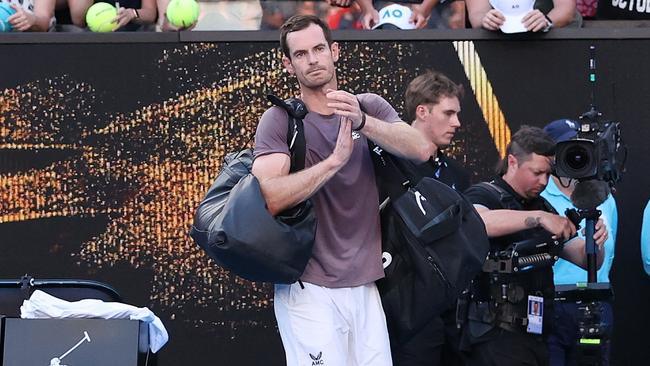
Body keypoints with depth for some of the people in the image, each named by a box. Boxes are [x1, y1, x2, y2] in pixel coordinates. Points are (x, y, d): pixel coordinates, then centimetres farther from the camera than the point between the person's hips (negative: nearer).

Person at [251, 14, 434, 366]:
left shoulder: (369, 107, 9)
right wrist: (336, 159, -23)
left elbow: (422, 150, -9)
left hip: (364, 285, 4)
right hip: (310, 289, -4)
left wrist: (361, 122, -23)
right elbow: (270, 198, -18)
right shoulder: (279, 119, -3)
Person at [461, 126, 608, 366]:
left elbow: (586, 259, 16)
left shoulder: (542, 208, 17)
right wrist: (539, 218, -30)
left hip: (533, 335, 7)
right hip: (496, 335, -7)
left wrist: (595, 243, -8)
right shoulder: (483, 195, -2)